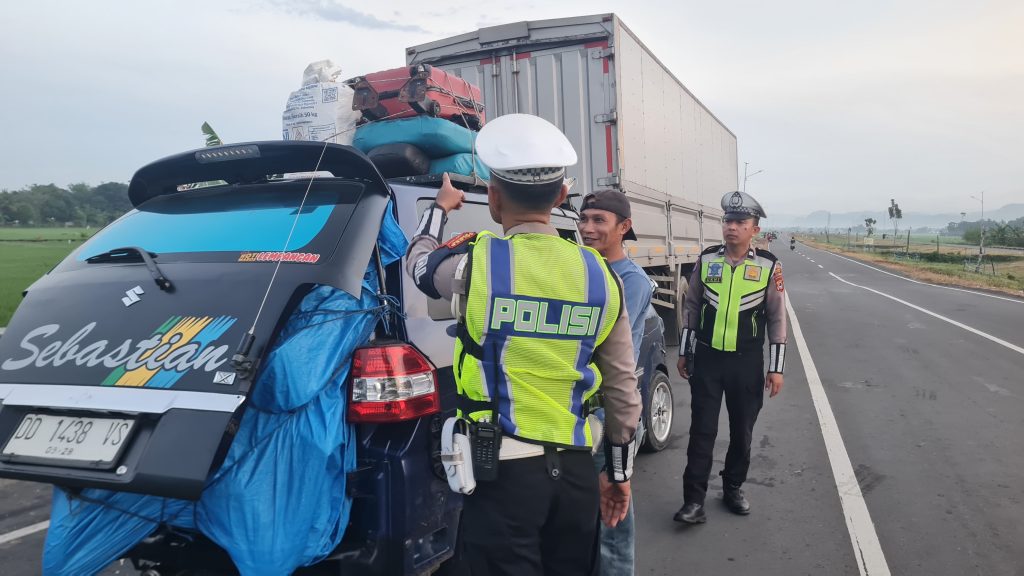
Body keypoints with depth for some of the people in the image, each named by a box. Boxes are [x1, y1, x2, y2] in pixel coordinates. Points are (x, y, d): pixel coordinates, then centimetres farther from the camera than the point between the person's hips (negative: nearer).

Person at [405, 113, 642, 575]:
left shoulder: (474, 261, -10)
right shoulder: (600, 275, 0)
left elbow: (418, 260, 15)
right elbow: (623, 390, 4)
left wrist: (441, 207, 34)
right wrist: (620, 473, 17)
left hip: (503, 470, -4)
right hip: (576, 470, 4)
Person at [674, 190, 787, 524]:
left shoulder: (769, 266, -5)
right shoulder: (706, 260, 0)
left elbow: (777, 319, -1)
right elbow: (691, 306, 8)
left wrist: (776, 368, -3)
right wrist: (684, 352, 8)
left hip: (747, 362, 0)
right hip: (706, 359, 1)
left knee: (742, 430, 13)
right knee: (702, 430, 0)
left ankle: (733, 488, 33)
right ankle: (694, 499, 7)